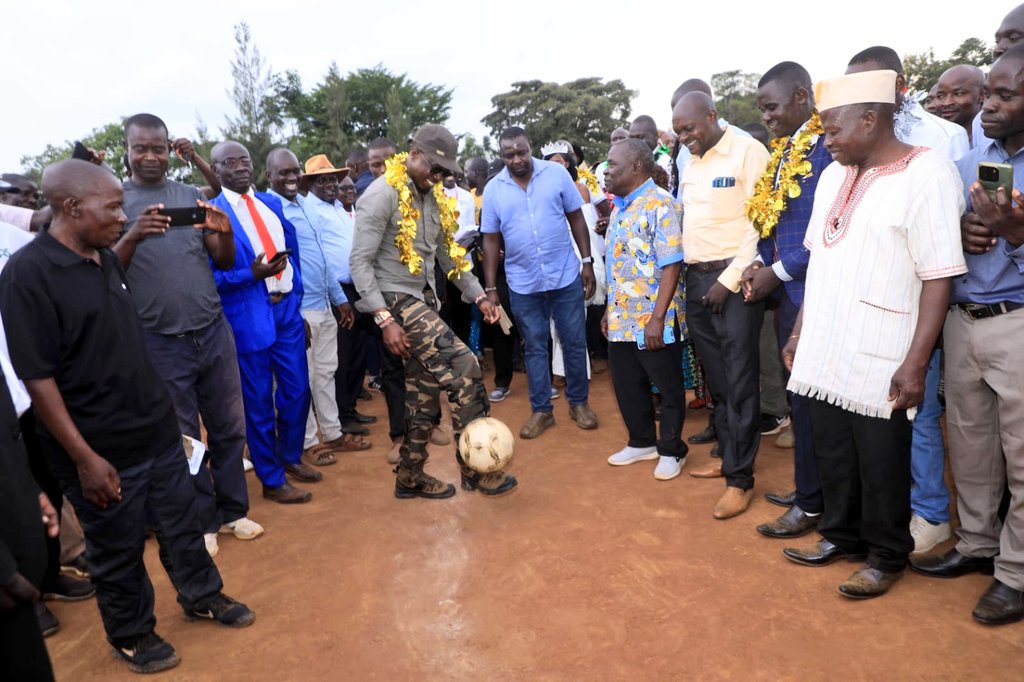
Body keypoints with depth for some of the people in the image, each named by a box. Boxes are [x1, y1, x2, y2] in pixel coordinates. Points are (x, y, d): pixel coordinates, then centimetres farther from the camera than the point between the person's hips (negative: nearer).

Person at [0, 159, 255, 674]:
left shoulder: (106, 258, 6)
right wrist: (84, 457, -19)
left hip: (157, 429, 7)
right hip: (102, 449, -7)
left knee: (181, 522, 19)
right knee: (118, 549, 12)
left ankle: (202, 596, 40)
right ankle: (131, 634, 34)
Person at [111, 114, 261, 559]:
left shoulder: (193, 195, 7)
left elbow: (224, 262, 6)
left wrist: (226, 232, -16)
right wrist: (132, 237, -24)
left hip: (214, 331, 3)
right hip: (160, 343, -2)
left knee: (229, 428, 10)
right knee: (182, 439, 8)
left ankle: (232, 511, 26)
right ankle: (202, 521, 24)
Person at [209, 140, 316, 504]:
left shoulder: (271, 202, 10)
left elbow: (292, 248, 17)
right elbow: (209, 276, -11)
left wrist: (294, 289, 7)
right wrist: (251, 275, -23)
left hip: (287, 309, 6)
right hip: (248, 317, -6)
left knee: (298, 391, 14)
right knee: (259, 402, 6)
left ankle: (291, 457, 37)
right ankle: (272, 481, 22)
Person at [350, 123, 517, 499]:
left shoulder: (434, 198, 10)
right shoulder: (382, 195, -14)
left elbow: (448, 254, 19)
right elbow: (359, 262, -17)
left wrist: (478, 296, 12)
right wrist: (385, 320, -23)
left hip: (423, 300, 8)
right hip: (396, 300, -8)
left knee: (424, 394, 10)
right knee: (463, 368, -16)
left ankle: (410, 478, 25)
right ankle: (475, 469, -3)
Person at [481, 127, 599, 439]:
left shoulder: (557, 174, -3)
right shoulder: (493, 189, -2)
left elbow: (576, 218, 3)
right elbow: (491, 239, 3)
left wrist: (587, 262, -1)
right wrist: (490, 288, 1)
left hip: (566, 276, 0)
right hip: (522, 284, 1)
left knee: (575, 343, 8)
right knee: (535, 347, 10)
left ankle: (579, 402, 27)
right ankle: (541, 410, 22)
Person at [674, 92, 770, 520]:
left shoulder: (747, 151, -6)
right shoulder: (691, 163, 16)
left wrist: (729, 280, -14)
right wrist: (694, 276, 6)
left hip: (734, 279, -7)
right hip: (696, 278, 7)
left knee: (739, 382, -2)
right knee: (716, 378, 13)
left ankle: (741, 477, 6)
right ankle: (727, 456, 26)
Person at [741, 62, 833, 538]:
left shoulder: (828, 146, -14)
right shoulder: (786, 148, 14)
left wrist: (777, 271, -14)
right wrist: (759, 261, 3)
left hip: (810, 292, -8)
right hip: (786, 290, 8)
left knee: (808, 397, 1)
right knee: (796, 392, 15)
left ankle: (811, 504, 17)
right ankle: (807, 487, 30)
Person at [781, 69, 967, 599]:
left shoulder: (926, 174, -11)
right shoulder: (833, 176, 11)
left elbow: (939, 277, -14)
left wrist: (915, 362, -18)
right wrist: (800, 332, 15)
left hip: (880, 361, -6)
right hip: (823, 352, 6)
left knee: (880, 464, 8)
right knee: (832, 454, 16)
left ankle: (887, 554, 28)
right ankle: (841, 534, 36)